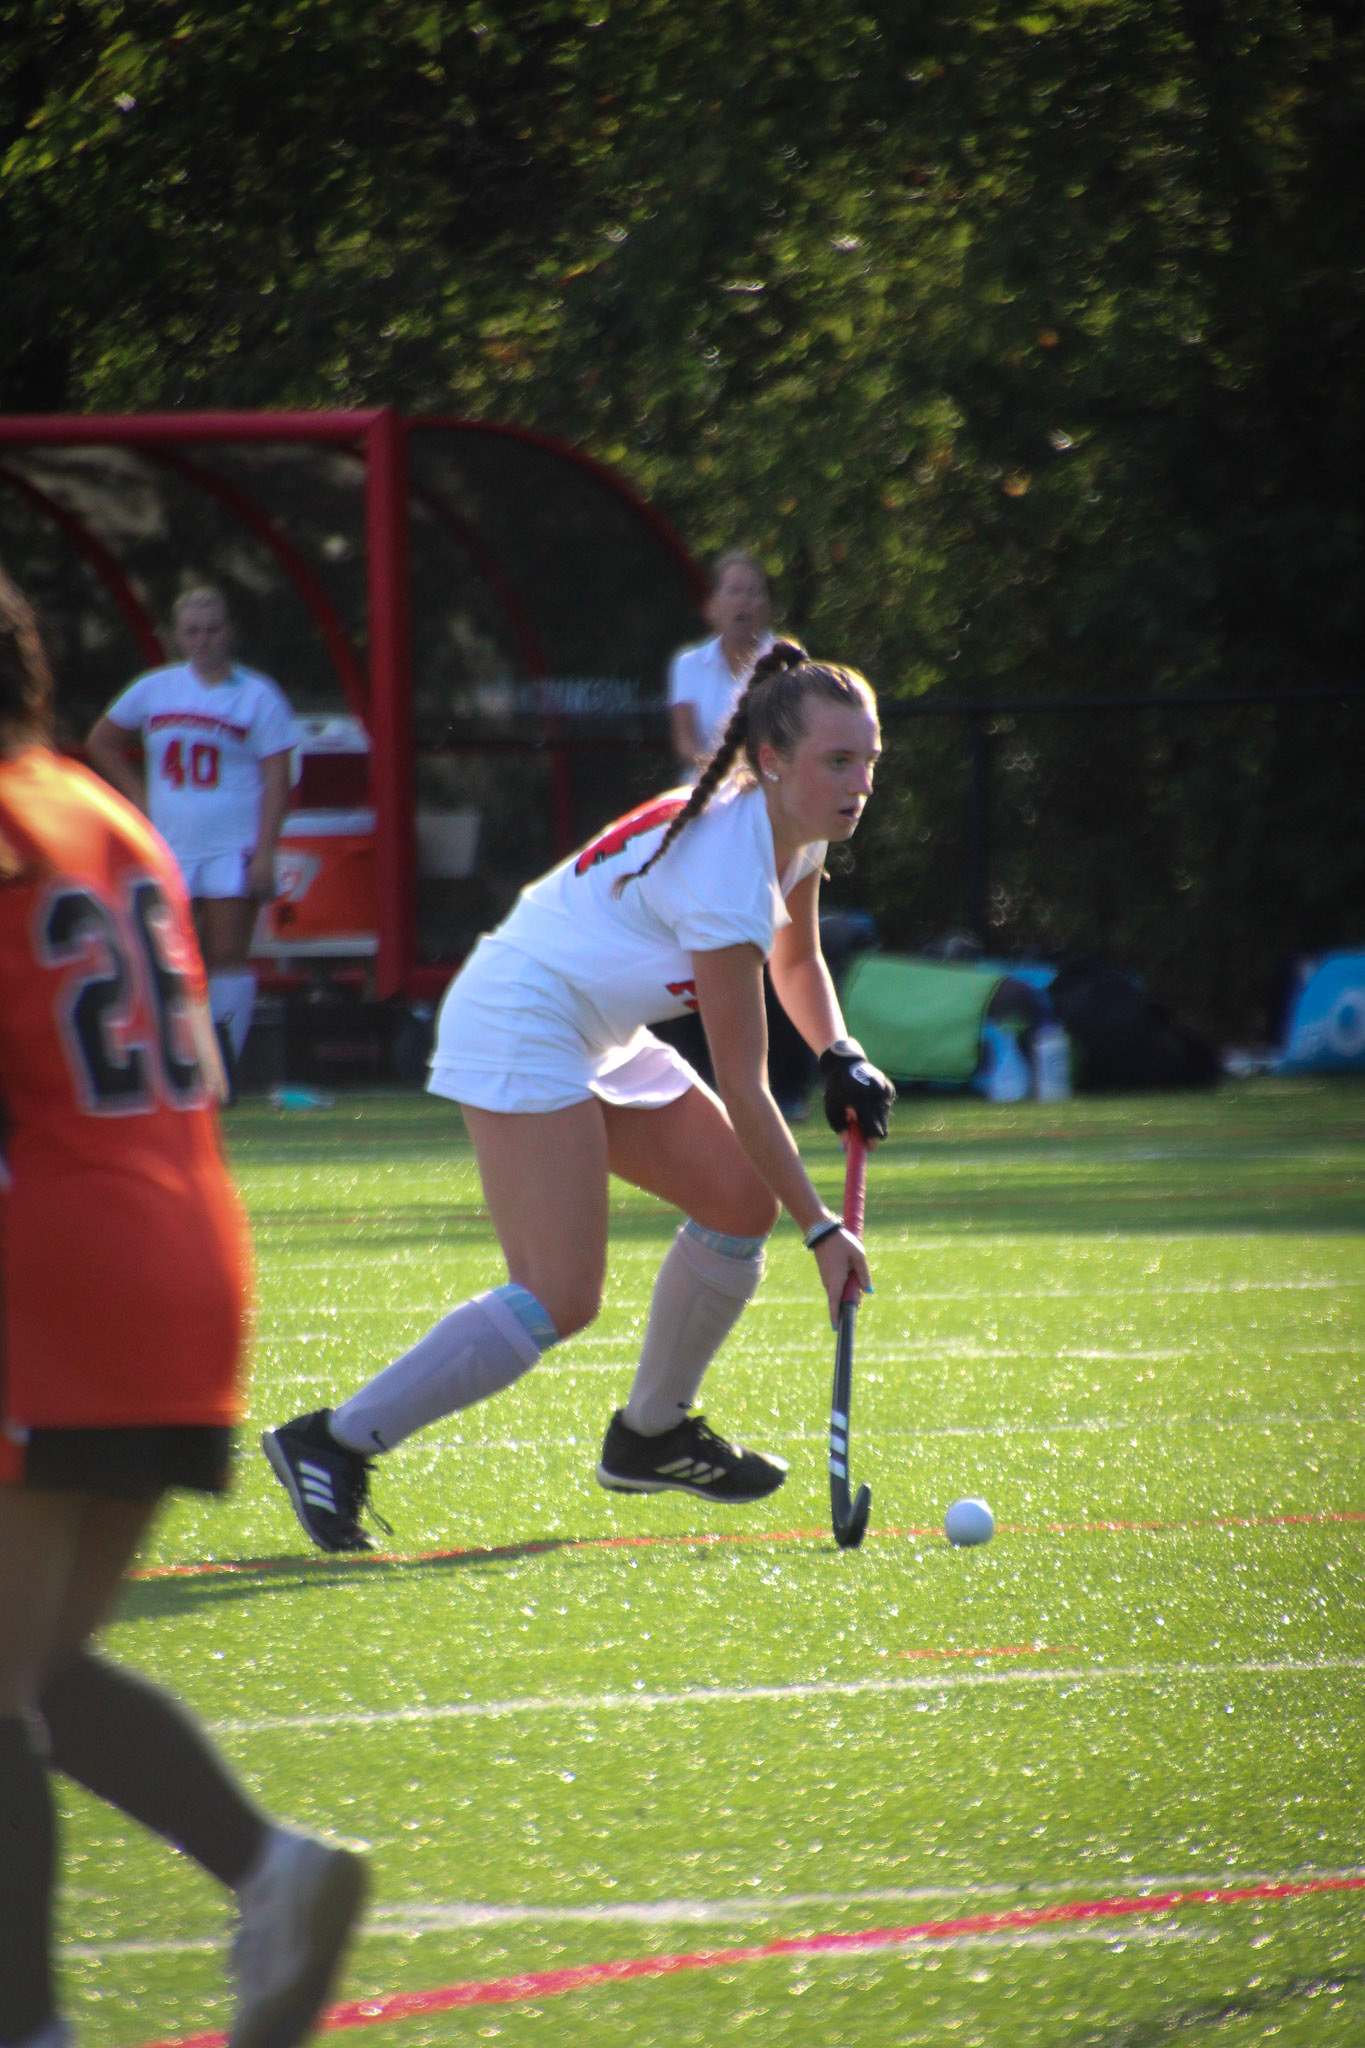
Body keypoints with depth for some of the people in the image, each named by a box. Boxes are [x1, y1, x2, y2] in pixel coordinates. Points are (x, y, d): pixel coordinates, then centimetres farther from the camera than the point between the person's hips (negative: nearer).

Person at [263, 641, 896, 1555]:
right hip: (522, 1025, -10)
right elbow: (742, 1086, -23)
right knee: (559, 1300, -17)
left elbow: (797, 961, 22)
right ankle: (333, 1445, -11)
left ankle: (651, 1435, 24)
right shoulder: (727, 870, -27)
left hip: (602, 1035, 10)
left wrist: (840, 1056, 1)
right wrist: (823, 1231, -17)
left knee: (743, 1202, 6)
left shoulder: (788, 828, 1)